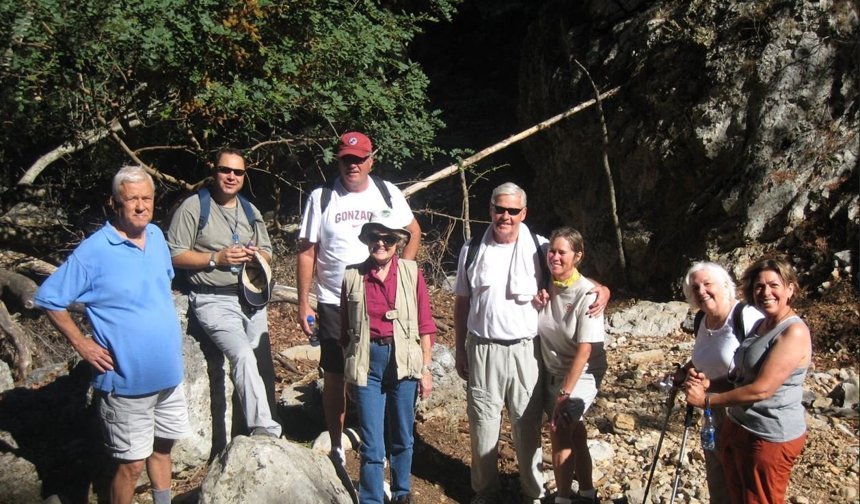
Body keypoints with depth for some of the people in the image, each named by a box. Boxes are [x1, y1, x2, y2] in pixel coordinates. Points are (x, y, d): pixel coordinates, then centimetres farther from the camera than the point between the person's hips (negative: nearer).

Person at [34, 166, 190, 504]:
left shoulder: (156, 236, 3)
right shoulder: (94, 251, -16)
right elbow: (49, 298, -11)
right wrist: (81, 344, -12)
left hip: (168, 374, 7)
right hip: (126, 382, -6)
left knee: (162, 446, 22)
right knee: (132, 463, 4)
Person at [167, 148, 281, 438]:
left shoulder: (250, 212, 18)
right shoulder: (193, 207, -1)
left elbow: (268, 255, 22)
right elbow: (175, 255, -6)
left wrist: (256, 255, -2)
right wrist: (216, 258, -15)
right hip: (214, 300, -6)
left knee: (261, 364, 5)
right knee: (242, 355, -26)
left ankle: (261, 430, 19)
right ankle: (265, 430, -27)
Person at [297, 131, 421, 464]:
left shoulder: (388, 194, 2)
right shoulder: (321, 198, -2)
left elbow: (413, 233, 14)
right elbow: (306, 253, -1)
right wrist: (303, 302, -4)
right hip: (334, 304, -1)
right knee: (334, 377, 7)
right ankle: (336, 448, 23)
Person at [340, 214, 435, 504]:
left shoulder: (411, 273, -2)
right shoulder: (353, 276, 0)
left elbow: (425, 325, 1)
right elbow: (345, 330, 6)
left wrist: (426, 369, 0)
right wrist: (349, 374, 9)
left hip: (403, 361, 1)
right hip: (367, 363, 0)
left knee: (403, 439, 15)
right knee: (372, 445, 2)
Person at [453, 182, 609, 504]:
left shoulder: (539, 248, -1)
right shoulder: (472, 250, 4)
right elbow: (462, 303, 9)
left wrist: (602, 289, -17)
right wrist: (460, 350, 8)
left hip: (525, 351, -1)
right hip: (482, 350, 1)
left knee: (527, 426, 8)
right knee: (483, 424, 11)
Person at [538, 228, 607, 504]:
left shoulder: (587, 294, -21)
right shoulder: (545, 286, -6)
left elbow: (585, 349, -23)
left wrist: (565, 393, -24)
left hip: (583, 371, -5)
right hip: (552, 370, 6)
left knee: (559, 429, -17)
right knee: (572, 431, 16)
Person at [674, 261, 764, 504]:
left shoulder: (748, 318, -23)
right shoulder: (701, 320, 2)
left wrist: (711, 386, -28)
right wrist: (685, 371, 3)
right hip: (714, 414, 8)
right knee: (717, 483, 22)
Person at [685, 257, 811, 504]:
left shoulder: (794, 332, -20)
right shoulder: (760, 325, 9)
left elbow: (762, 389, -26)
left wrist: (707, 400, -19)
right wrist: (708, 382, -3)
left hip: (771, 437, -9)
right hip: (738, 427, 9)